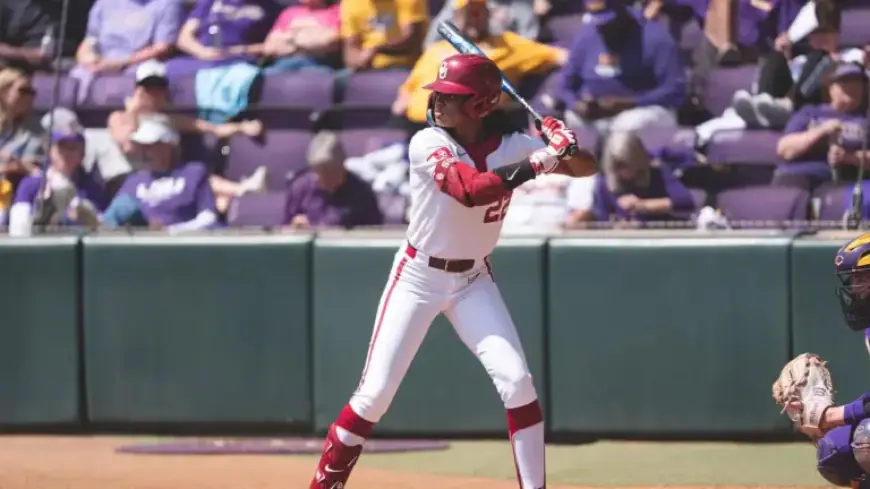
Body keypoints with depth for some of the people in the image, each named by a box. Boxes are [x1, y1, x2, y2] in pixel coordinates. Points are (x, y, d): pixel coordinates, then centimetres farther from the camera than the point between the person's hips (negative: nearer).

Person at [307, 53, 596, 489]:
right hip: (418, 277, -2)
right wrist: (541, 162, -36)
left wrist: (568, 148, -27)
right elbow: (471, 189, -35)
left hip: (473, 281, 3)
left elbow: (588, 168, -4)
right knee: (374, 395, -3)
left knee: (517, 381, -12)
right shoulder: (427, 145, -18)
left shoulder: (512, 147, -7)